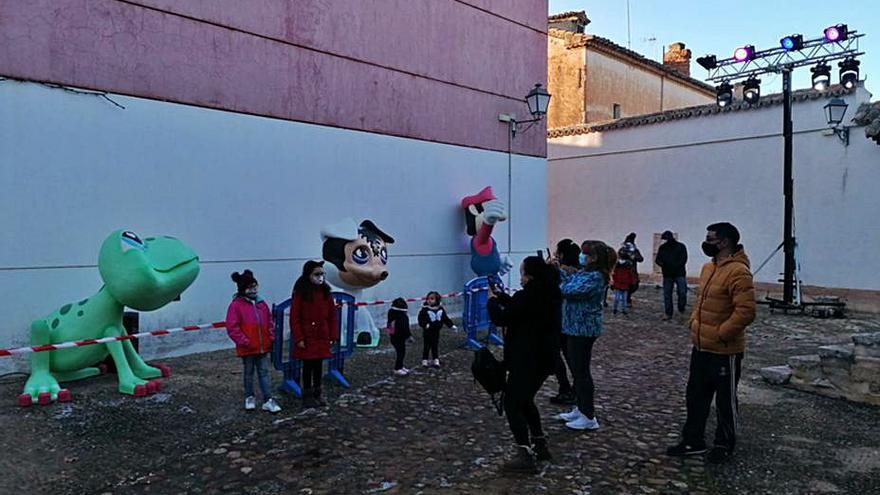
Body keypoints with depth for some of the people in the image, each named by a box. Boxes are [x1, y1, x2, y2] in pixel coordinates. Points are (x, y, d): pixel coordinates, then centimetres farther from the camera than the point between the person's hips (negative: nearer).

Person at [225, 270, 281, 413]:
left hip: (263, 347, 4)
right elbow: (232, 327, -13)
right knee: (249, 373, 12)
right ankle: (249, 398, 28)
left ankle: (268, 400, 6)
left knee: (264, 372, 4)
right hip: (247, 348, -4)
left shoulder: (262, 303, 6)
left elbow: (270, 321, 15)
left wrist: (271, 337, 5)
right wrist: (244, 341, -15)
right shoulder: (236, 305, -10)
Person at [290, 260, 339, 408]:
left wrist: (333, 336, 2)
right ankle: (307, 396, 19)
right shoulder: (300, 293, -11)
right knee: (308, 367, 6)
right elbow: (294, 318, -10)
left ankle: (317, 395, 26)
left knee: (318, 366, 13)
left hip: (322, 338, 4)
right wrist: (298, 339, -13)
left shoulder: (325, 292, 3)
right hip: (307, 339, -4)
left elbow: (332, 316, 7)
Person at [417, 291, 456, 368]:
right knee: (426, 346, 6)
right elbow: (421, 320, -17)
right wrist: (425, 325, -33)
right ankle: (425, 360, 17)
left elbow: (446, 318, 7)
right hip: (427, 332, -4)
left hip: (436, 332, 4)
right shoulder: (425, 309, -14)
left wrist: (452, 325, 0)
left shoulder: (440, 309, 0)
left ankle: (436, 360, 25)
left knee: (435, 347, 15)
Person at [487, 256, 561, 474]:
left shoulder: (527, 296, -21)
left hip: (526, 360, -9)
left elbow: (502, 318, -11)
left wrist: (492, 300, 4)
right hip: (546, 357, 9)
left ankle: (524, 456, -4)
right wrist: (501, 295, 16)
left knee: (512, 403, 0)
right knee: (525, 400, 23)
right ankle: (540, 446, 30)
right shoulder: (550, 294, 6)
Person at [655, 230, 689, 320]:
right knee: (667, 294, 3)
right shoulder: (662, 247, 11)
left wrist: (675, 266, -21)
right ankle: (668, 314, 11)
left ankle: (681, 309, 16)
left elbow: (683, 259, -7)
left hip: (680, 274, -3)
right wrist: (661, 263, -15)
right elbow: (658, 259, 10)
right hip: (667, 275, 3)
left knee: (682, 292, -9)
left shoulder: (681, 246, 1)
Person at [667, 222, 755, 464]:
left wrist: (721, 334, -21)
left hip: (725, 351, -9)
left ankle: (725, 445, 27)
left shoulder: (738, 272, -20)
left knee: (725, 401, 10)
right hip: (701, 347, 9)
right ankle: (693, 441, 29)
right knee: (695, 396, 16)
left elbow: (746, 311, -25)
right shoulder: (708, 267, 9)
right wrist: (693, 322, 9)